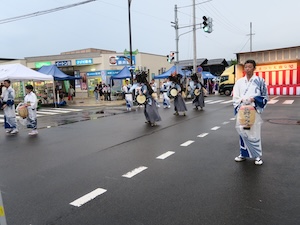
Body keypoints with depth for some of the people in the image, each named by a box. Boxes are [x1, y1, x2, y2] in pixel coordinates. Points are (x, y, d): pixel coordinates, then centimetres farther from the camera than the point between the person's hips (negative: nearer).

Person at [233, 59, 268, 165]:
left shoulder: (259, 81, 1)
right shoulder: (239, 81, 8)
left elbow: (264, 97, 2)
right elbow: (235, 97, 8)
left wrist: (254, 99, -14)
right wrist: (242, 100, -11)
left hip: (254, 111, -2)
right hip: (242, 111, 3)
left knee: (254, 132, 0)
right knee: (242, 132, 7)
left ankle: (257, 155, 14)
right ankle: (243, 154, 20)